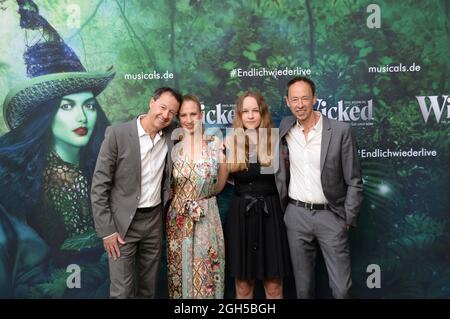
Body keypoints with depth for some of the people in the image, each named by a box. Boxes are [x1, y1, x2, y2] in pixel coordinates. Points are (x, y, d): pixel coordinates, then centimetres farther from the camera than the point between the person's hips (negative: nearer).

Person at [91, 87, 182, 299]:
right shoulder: (117, 134, -13)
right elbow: (99, 186, -11)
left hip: (154, 219, 4)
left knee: (149, 287, 16)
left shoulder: (171, 135, -1)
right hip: (123, 222, -4)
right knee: (122, 290, 3)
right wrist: (106, 230, -13)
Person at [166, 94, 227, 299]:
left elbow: (220, 184, 6)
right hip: (178, 217, 1)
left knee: (206, 270, 8)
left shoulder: (215, 145, -5)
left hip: (206, 216, -1)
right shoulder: (173, 147, -2)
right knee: (180, 268, 12)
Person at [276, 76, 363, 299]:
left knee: (342, 288, 2)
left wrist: (348, 219, -6)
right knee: (303, 285, 15)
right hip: (296, 215, 3)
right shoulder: (285, 128, 2)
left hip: (331, 216, -3)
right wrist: (282, 204, 9)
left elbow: (354, 181, -5)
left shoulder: (340, 131, -9)